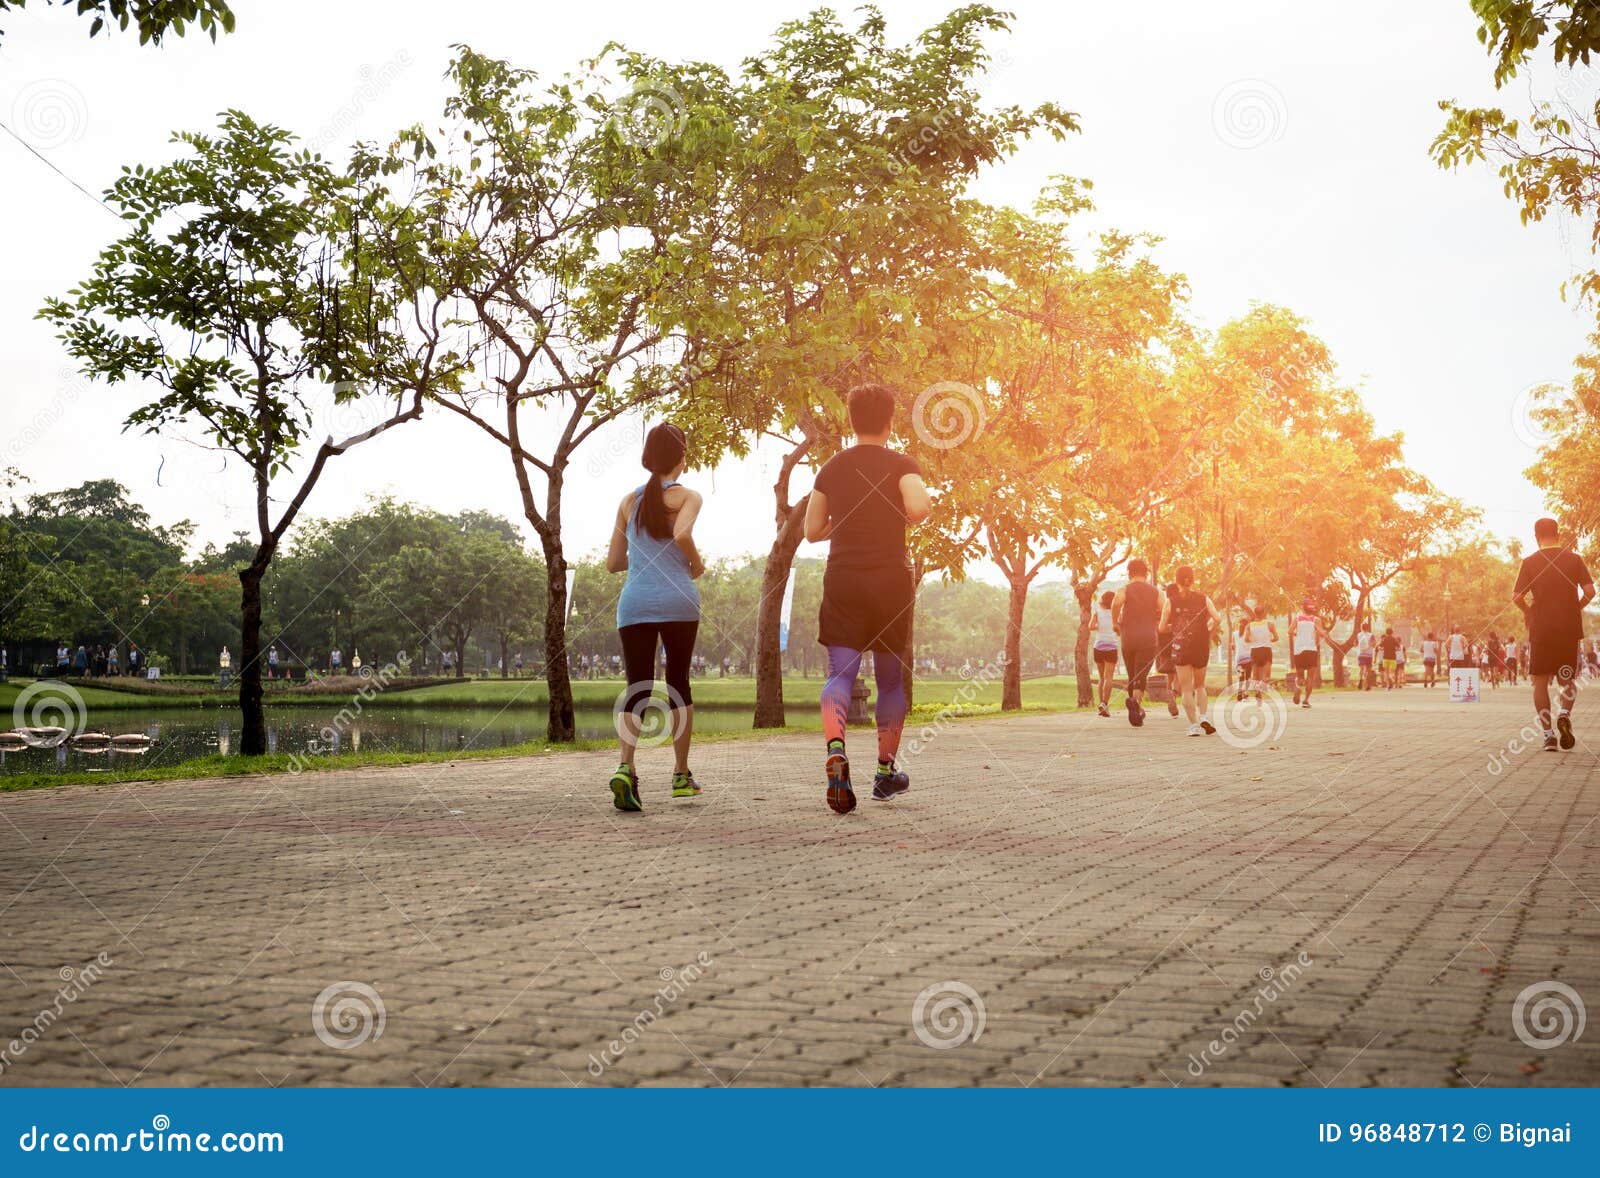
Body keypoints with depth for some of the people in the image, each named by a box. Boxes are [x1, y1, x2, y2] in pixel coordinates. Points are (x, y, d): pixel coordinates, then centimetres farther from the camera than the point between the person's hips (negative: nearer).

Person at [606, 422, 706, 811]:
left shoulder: (629, 501, 14)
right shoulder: (688, 497, 3)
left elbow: (613, 563, 15)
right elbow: (681, 534, -19)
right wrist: (696, 564, -1)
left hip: (634, 603, 2)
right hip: (677, 600, -2)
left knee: (637, 690, -2)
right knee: (678, 683, 15)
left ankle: (626, 767, -27)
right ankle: (681, 774, 22)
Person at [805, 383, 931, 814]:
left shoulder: (831, 468, 9)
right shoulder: (901, 464, -2)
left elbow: (813, 530, 12)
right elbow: (917, 507, -22)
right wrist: (909, 513, 1)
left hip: (842, 579, 2)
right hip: (891, 580, -1)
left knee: (840, 673, -7)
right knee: (891, 679, 13)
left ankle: (835, 750, -36)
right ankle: (886, 771, 22)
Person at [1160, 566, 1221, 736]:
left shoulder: (1171, 601, 1)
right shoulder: (1203, 598, 3)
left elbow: (1162, 628, 0)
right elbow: (1217, 619, -9)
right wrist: (1211, 635, 7)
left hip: (1180, 646, -2)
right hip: (1201, 646, 2)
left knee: (1186, 689, 3)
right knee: (1200, 685, 18)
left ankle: (1194, 725, -4)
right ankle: (1204, 717, -3)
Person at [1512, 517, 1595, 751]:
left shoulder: (1529, 562, -1)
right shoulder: (1574, 559, 3)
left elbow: (1517, 597, -9)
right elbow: (1589, 591, -6)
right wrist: (1575, 608, 11)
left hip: (1540, 629, -1)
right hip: (1570, 628, 1)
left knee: (1540, 681, 7)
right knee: (1567, 678, 14)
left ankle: (1548, 734, -2)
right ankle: (1565, 714, -15)